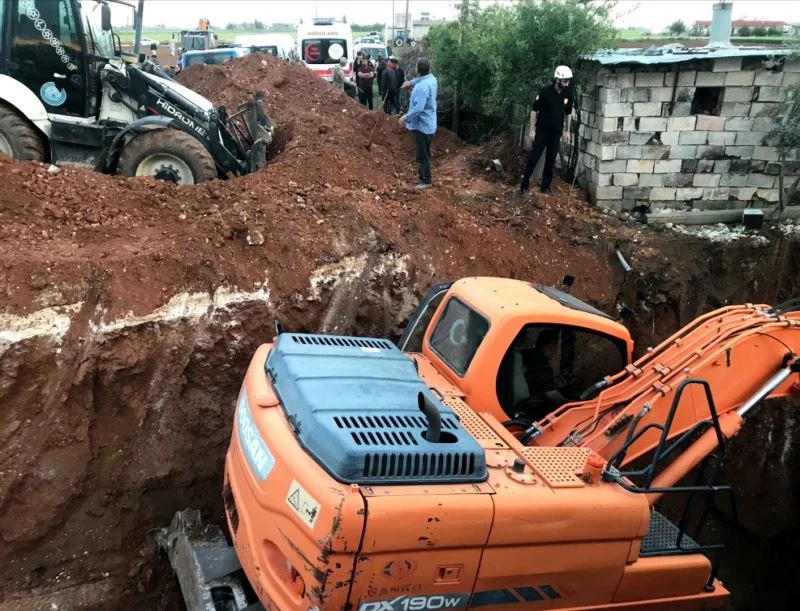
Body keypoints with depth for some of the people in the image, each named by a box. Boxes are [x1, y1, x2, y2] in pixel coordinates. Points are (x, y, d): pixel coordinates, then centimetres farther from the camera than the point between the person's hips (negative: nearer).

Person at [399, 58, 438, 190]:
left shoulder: (421, 87, -27)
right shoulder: (431, 78, 3)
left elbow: (418, 108, -31)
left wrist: (405, 117, -23)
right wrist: (411, 82, 17)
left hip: (422, 125, -10)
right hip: (427, 123, 10)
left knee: (422, 154, -1)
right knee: (424, 153, 21)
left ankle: (426, 181, 6)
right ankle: (424, 177, 32)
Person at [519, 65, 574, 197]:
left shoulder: (568, 93, -1)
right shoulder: (545, 92, -15)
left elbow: (568, 112, 11)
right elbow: (534, 110, -8)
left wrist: (567, 130, 11)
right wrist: (532, 129, -10)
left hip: (556, 133, 4)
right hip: (542, 131, -4)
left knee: (551, 161, 8)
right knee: (533, 158, -1)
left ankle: (545, 187, 18)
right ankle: (524, 185, 8)